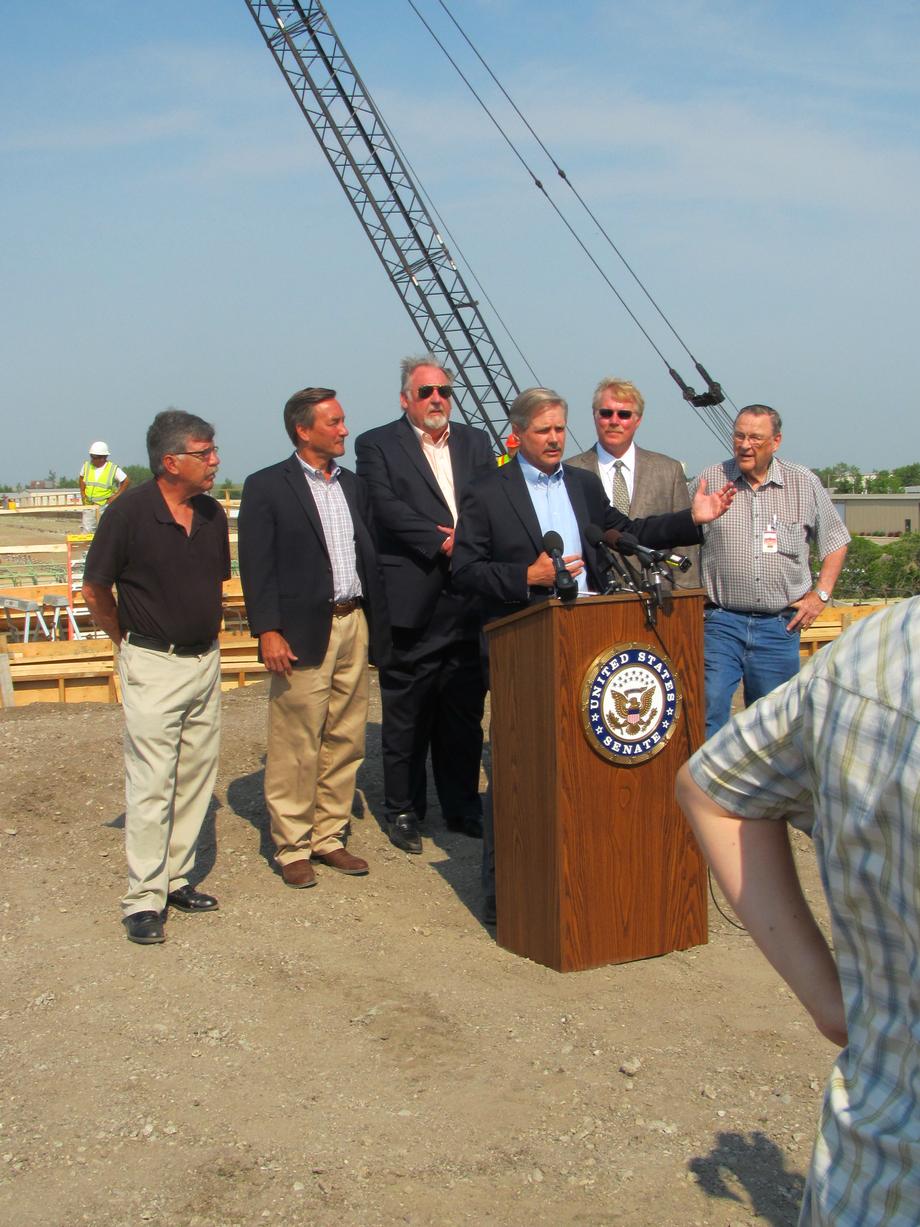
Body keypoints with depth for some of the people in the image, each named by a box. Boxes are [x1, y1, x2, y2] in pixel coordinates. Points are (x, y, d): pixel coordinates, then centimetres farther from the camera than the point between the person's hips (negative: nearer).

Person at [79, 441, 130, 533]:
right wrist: (82, 493, 10)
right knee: (87, 530, 2)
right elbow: (82, 478, 22)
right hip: (89, 505, 4)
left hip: (105, 505, -4)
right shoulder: (87, 465, 4)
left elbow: (127, 481, -2)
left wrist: (116, 495, -7)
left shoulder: (113, 469, -7)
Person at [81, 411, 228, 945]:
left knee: (196, 778, 10)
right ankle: (144, 900, 1)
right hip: (153, 664, -6)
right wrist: (128, 640, 7)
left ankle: (177, 879, 22)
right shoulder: (130, 512, -13)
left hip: (206, 661, 6)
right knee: (151, 783, -5)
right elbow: (96, 590, -3)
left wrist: (206, 633, 15)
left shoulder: (213, 514, 4)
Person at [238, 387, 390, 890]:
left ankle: (328, 837, 21)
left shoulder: (352, 485, 15)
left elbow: (370, 553, 16)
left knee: (345, 740, 10)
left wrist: (378, 621, 7)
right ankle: (292, 848, 10)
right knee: (296, 747, -1)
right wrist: (267, 630, -15)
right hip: (303, 630, -6)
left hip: (354, 624, 6)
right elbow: (255, 566, -8)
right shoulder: (266, 487, -3)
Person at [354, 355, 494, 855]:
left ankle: (463, 807, 23)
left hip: (468, 601, 4)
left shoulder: (475, 442, 16)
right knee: (406, 715, 3)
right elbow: (388, 508, -11)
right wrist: (442, 543, -17)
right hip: (411, 601, -4)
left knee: (464, 711, 11)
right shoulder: (377, 445, 2)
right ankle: (402, 811, 15)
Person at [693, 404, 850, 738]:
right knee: (709, 713, -10)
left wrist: (820, 594, 6)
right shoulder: (710, 480, 2)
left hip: (780, 625, 1)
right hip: (720, 622, -1)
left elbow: (835, 540, 15)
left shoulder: (804, 483, 5)